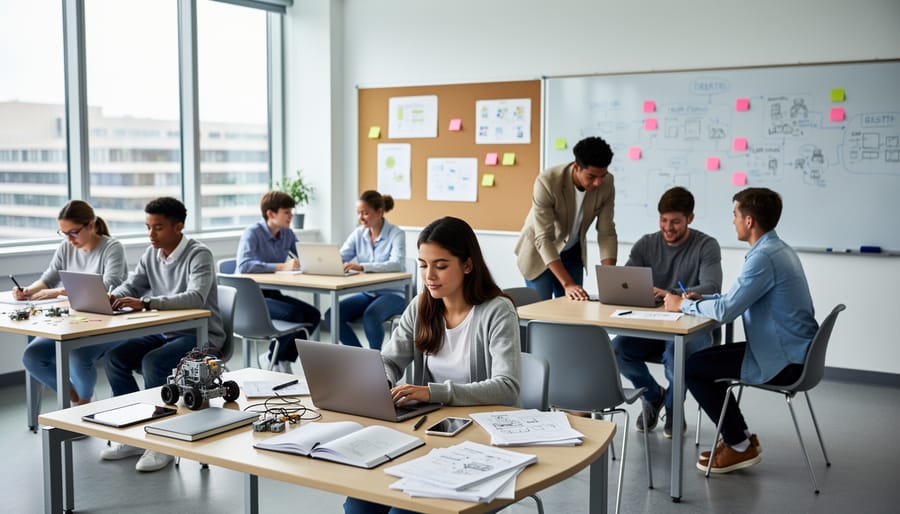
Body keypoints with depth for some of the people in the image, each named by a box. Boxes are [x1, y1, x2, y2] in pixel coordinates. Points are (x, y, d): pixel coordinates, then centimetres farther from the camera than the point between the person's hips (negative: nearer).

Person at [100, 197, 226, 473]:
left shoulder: (198, 254, -17)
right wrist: (111, 297, -19)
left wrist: (145, 302, -41)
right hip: (164, 333, 7)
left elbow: (195, 298, -31)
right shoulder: (151, 253, 6)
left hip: (200, 336, -7)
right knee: (115, 356, -11)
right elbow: (131, 285, 7)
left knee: (153, 362, -30)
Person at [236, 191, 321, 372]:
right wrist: (282, 266, -35)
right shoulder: (253, 233, -15)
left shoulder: (287, 234, 6)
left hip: (273, 293, 7)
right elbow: (244, 265, -31)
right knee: (293, 314, -27)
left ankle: (283, 360, 5)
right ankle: (271, 359, -2)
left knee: (313, 315, -12)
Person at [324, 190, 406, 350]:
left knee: (371, 315, -36)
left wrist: (362, 267, -41)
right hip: (367, 293, 6)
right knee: (332, 315, -18)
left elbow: (397, 264, -27)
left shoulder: (396, 234, -10)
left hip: (393, 294, -6)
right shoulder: (358, 234, 6)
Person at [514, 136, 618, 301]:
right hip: (539, 252, -4)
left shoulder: (607, 183, -19)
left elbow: (607, 233, -13)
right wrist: (567, 284, -39)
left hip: (572, 252, 4)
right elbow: (543, 239, -32)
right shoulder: (547, 182, -31)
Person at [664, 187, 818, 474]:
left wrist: (683, 305, -8)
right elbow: (740, 299, 19)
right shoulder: (778, 249, 10)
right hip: (791, 351, 10)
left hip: (783, 362, -10)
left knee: (692, 368, -4)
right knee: (704, 360, 18)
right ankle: (738, 436, 24)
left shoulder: (764, 257, -23)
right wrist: (703, 299, 7)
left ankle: (740, 446, 8)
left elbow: (725, 311, -24)